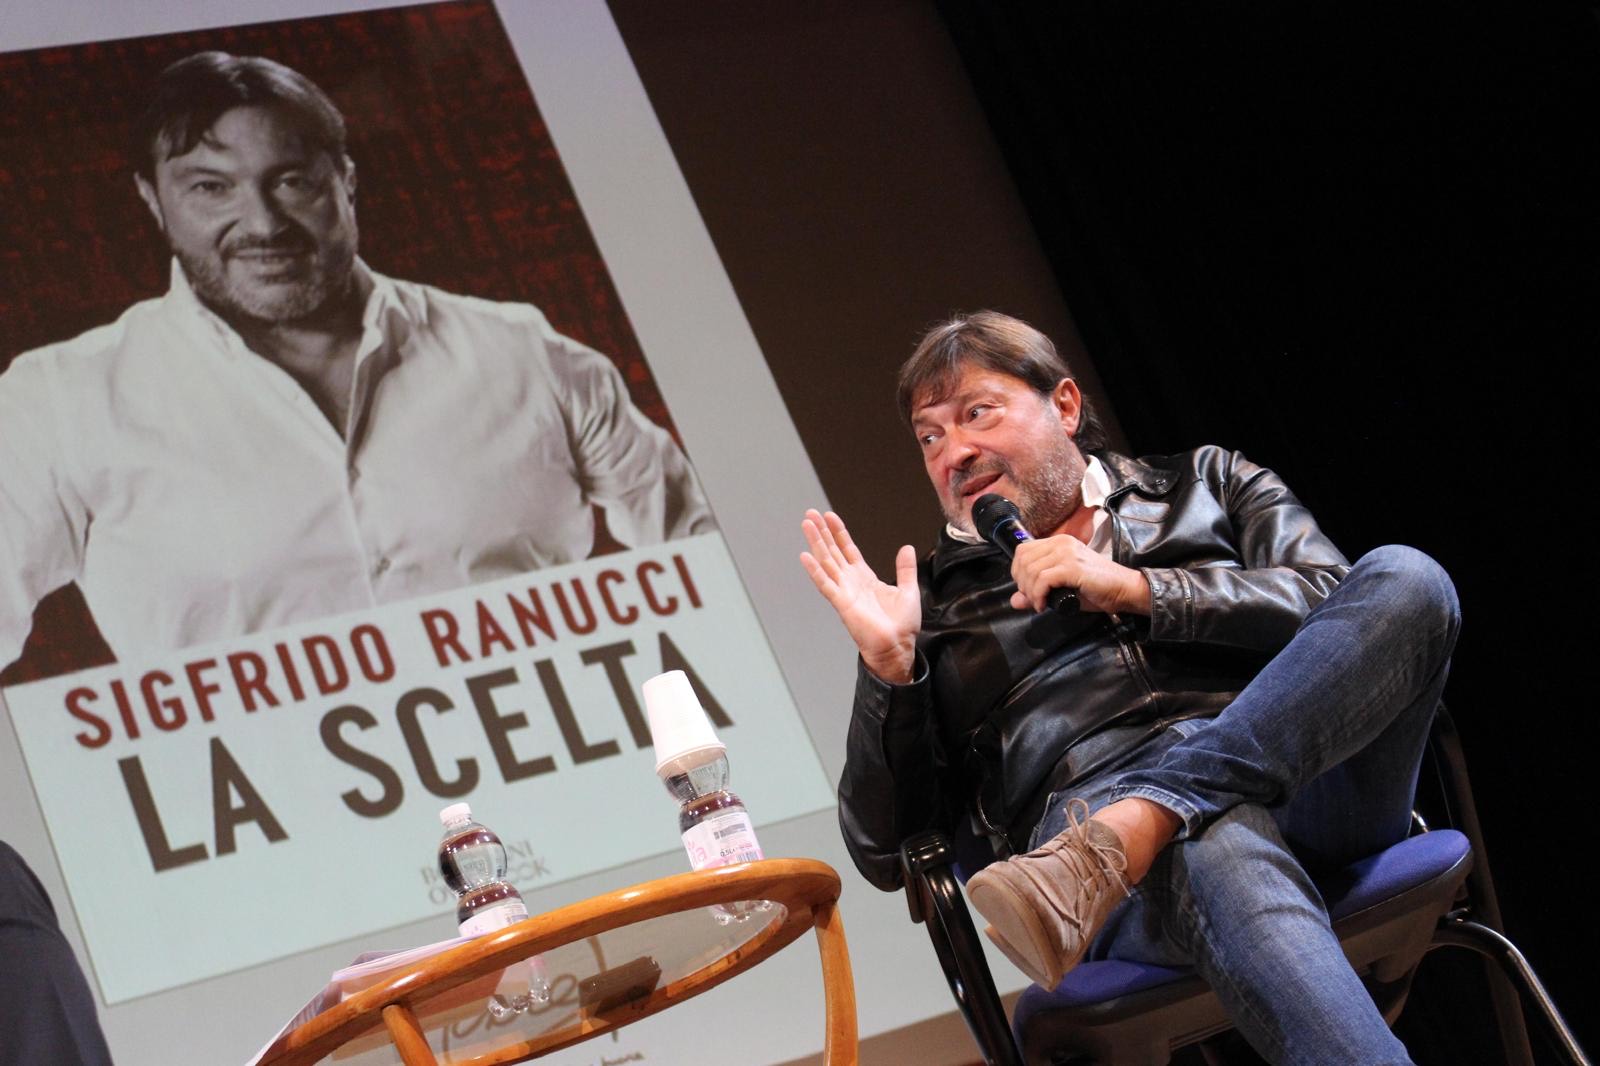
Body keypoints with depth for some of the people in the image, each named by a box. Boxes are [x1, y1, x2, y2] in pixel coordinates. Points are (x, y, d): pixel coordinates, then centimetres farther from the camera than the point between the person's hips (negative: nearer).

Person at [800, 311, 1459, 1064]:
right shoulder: (932, 601, 26)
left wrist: (1136, 591, 0)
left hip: (1303, 778, 3)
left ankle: (1113, 846, -38)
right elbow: (886, 853, 18)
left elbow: (1331, 604, 9)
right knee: (1216, 845, -41)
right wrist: (889, 667, 3)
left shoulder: (1204, 484, 29)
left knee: (1406, 576, -27)